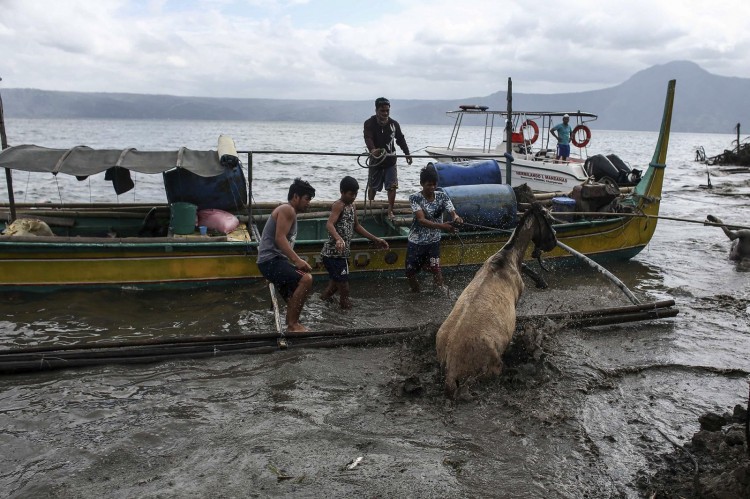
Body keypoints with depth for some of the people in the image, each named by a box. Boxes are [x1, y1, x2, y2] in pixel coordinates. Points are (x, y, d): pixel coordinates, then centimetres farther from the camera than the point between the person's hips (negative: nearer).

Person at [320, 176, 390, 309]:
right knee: (343, 283, -4)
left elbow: (356, 226, 26)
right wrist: (338, 239, -46)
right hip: (333, 252, -9)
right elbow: (329, 224, -28)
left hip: (341, 253, 9)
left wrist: (376, 239, 24)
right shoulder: (339, 205, -13)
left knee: (337, 281, 20)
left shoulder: (352, 207, 15)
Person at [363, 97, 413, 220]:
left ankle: (390, 211, -2)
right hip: (376, 160, -2)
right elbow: (368, 138, -27)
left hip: (390, 160, 2)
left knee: (392, 186, -9)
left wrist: (407, 153, 17)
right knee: (373, 186, 11)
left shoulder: (394, 124, 1)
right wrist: (372, 150, -47)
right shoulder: (369, 124, -10)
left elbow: (400, 139, 14)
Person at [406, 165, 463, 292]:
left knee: (435, 267, -17)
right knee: (410, 272, 10)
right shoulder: (415, 198, -16)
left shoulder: (442, 196, -6)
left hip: (433, 241, 1)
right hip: (416, 241, -1)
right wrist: (442, 226, -41)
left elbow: (452, 212, -17)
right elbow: (421, 220, -27)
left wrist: (456, 217, -43)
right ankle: (417, 295, 32)